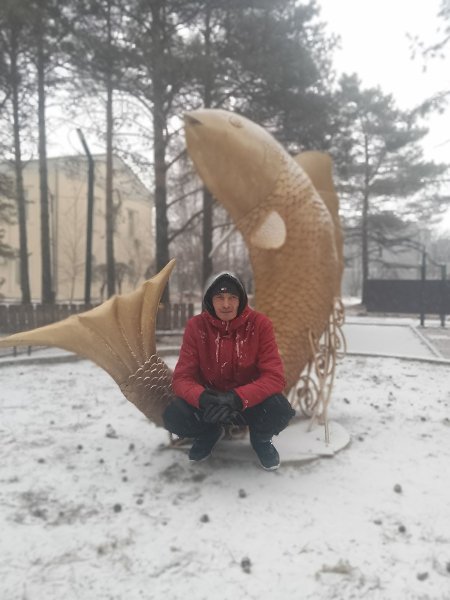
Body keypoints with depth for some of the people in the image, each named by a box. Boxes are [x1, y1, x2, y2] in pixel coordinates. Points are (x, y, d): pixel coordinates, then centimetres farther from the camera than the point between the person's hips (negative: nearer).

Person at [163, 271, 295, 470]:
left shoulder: (260, 324, -18)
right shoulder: (196, 326, -15)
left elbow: (274, 377, -24)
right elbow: (182, 378, -17)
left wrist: (236, 398, -39)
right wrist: (204, 399, -40)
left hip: (250, 402, -1)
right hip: (211, 399, 2)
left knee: (280, 411, -33)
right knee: (174, 416, -27)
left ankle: (261, 439, 7)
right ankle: (210, 433, 12)